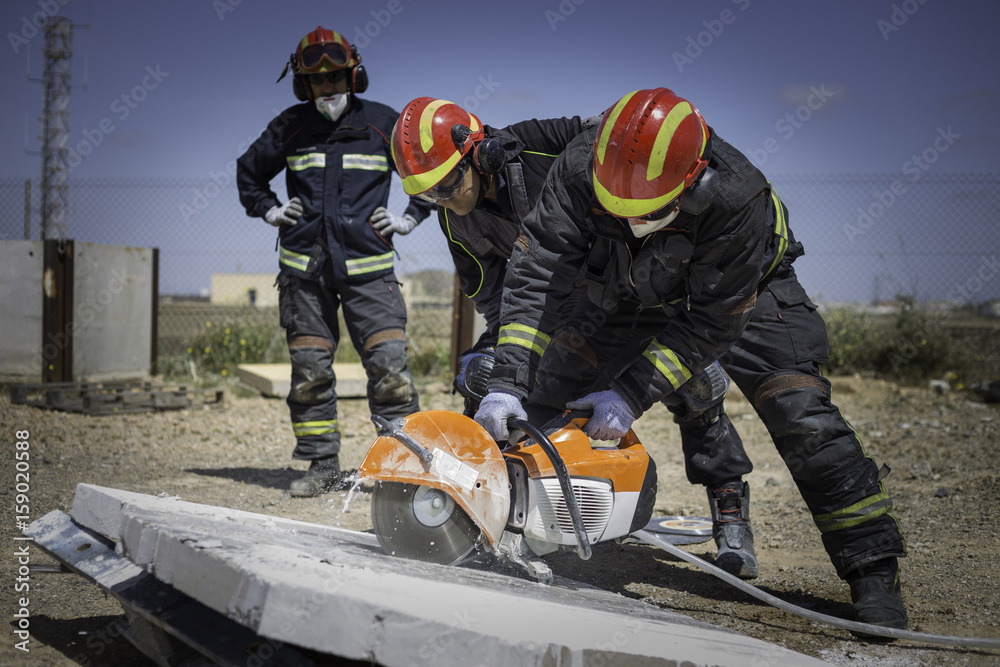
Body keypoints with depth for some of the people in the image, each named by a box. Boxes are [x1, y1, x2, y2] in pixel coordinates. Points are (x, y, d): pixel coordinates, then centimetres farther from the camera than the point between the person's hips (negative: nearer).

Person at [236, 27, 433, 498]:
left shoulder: (382, 122, 6)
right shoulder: (289, 127, 10)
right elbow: (249, 171, 27)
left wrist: (410, 217, 8)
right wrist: (269, 210, 13)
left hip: (367, 265, -2)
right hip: (304, 268, 2)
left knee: (390, 364, -11)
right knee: (309, 371, 3)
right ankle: (322, 466, 13)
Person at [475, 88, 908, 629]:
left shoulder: (738, 200, -41)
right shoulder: (580, 170, -33)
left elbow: (710, 325, -34)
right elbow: (535, 275, -31)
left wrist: (631, 396, -37)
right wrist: (506, 382, -40)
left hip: (740, 293, -3)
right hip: (629, 290, 4)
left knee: (802, 419, -18)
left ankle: (873, 571, -6)